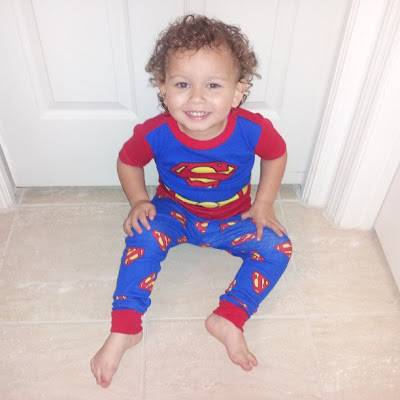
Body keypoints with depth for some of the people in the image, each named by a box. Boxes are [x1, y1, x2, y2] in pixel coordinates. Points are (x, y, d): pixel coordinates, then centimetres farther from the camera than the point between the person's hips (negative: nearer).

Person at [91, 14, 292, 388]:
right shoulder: (155, 134, -27)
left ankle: (228, 318, -9)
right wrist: (139, 202, -15)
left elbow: (276, 154, -4)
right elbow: (127, 161, -4)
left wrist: (263, 204, -8)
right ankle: (124, 331, -13)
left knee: (277, 247, -16)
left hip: (233, 219, 1)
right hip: (174, 212, 0)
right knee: (143, 237, -27)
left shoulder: (252, 129, -27)